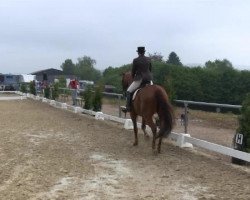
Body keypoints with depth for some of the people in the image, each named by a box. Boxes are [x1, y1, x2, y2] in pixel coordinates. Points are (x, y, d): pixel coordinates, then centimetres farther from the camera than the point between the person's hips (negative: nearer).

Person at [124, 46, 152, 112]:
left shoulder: (135, 60, -8)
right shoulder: (148, 59, 5)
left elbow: (133, 71, 0)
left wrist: (133, 78, 18)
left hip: (139, 79, -5)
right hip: (148, 79, 5)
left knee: (128, 91, 4)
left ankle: (128, 107, -4)